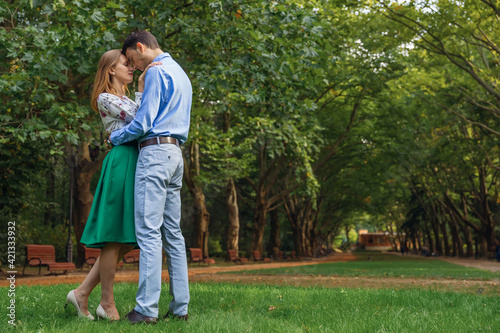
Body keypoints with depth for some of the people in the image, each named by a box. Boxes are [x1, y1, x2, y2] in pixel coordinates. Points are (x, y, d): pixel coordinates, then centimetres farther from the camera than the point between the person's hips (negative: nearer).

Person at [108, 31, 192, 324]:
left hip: (155, 151, -9)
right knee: (173, 232, 7)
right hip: (176, 153, 9)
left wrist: (115, 137, 3)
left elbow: (144, 121, -12)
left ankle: (147, 308, -11)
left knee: (149, 231, -11)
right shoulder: (181, 74, 24)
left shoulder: (157, 71, -6)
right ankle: (180, 306, 7)